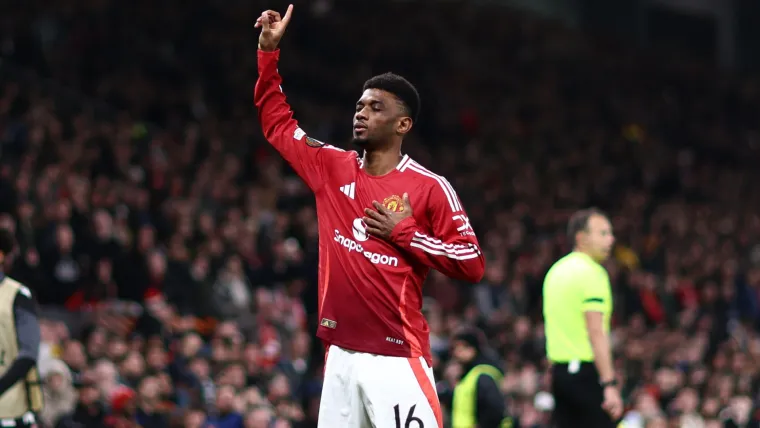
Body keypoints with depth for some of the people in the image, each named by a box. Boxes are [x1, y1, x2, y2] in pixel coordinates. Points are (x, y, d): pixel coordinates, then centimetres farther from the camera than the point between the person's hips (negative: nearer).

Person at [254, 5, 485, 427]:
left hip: (397, 356, -5)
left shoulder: (430, 187, -4)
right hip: (340, 354, 5)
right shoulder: (333, 167, 10)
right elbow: (277, 123, 21)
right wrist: (268, 51, 14)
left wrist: (405, 232, -10)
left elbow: (472, 264, -5)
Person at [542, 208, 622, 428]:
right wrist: (610, 385, -22)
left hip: (559, 369, 9)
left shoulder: (556, 271, 15)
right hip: (587, 372, -9)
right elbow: (596, 332, -19)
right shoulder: (592, 272, -12)